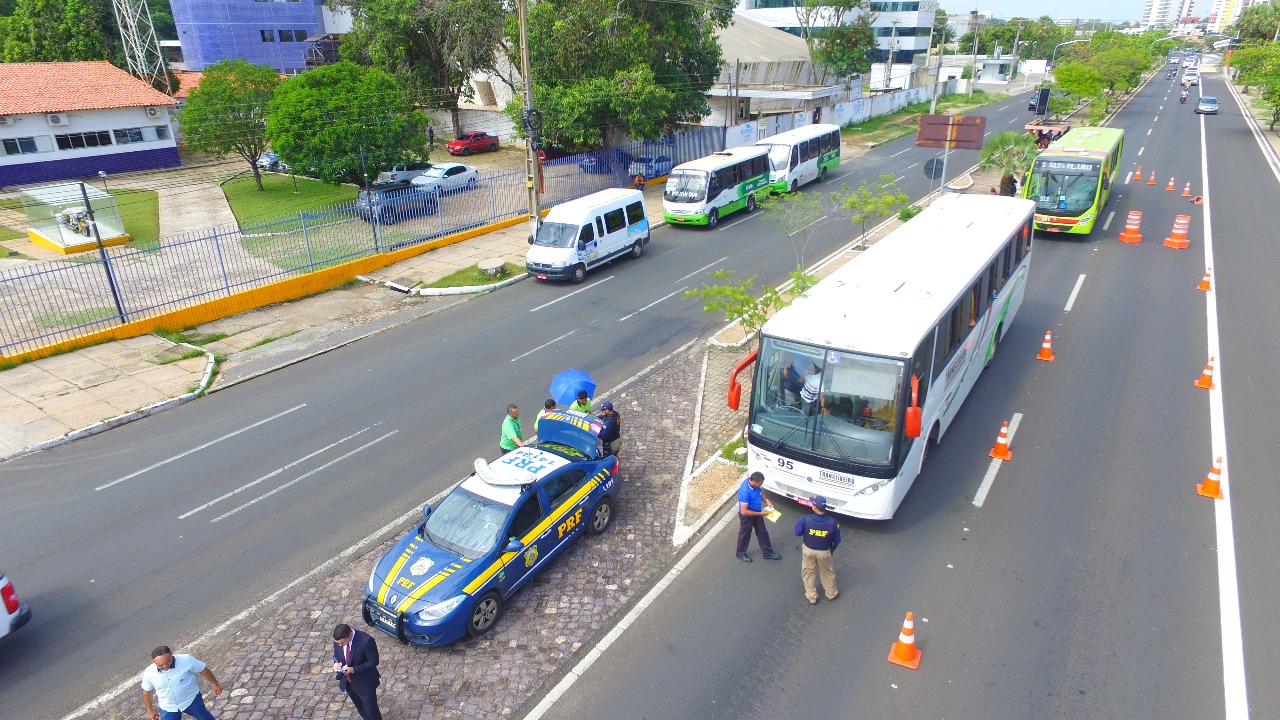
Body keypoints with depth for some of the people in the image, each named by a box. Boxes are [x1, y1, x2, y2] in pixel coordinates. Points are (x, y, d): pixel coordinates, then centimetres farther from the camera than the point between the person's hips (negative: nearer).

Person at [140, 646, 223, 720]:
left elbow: (203, 670, -12)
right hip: (168, 708, 1)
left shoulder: (186, 660, -28)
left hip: (191, 700, -1)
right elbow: (147, 692, 1)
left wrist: (215, 684, -2)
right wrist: (150, 710, 10)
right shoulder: (149, 673, -20)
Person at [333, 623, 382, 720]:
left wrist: (354, 669, -28)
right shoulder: (338, 640, -14)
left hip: (365, 683, -5)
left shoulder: (366, 641, -31)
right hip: (347, 682, 6)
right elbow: (336, 654, 5)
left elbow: (373, 662, -22)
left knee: (371, 711, 9)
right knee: (360, 708, 26)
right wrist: (337, 663, -17)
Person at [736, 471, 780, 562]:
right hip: (747, 516, -7)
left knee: (762, 532, 21)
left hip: (757, 513, 7)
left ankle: (767, 552, 41)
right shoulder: (745, 492, -40)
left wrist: (766, 500, -7)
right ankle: (741, 553, 41)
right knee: (745, 535, 16)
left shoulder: (754, 483, -15)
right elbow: (744, 511, -34)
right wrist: (761, 514, -26)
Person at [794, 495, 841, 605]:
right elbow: (837, 540, -12)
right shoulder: (832, 522, -26)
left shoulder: (806, 519, -29)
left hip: (808, 550, 0)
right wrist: (832, 549, 8)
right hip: (825, 552, 0)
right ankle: (831, 593, 48)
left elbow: (798, 532, -13)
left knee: (809, 573, 24)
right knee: (828, 573, 27)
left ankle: (811, 597, 38)